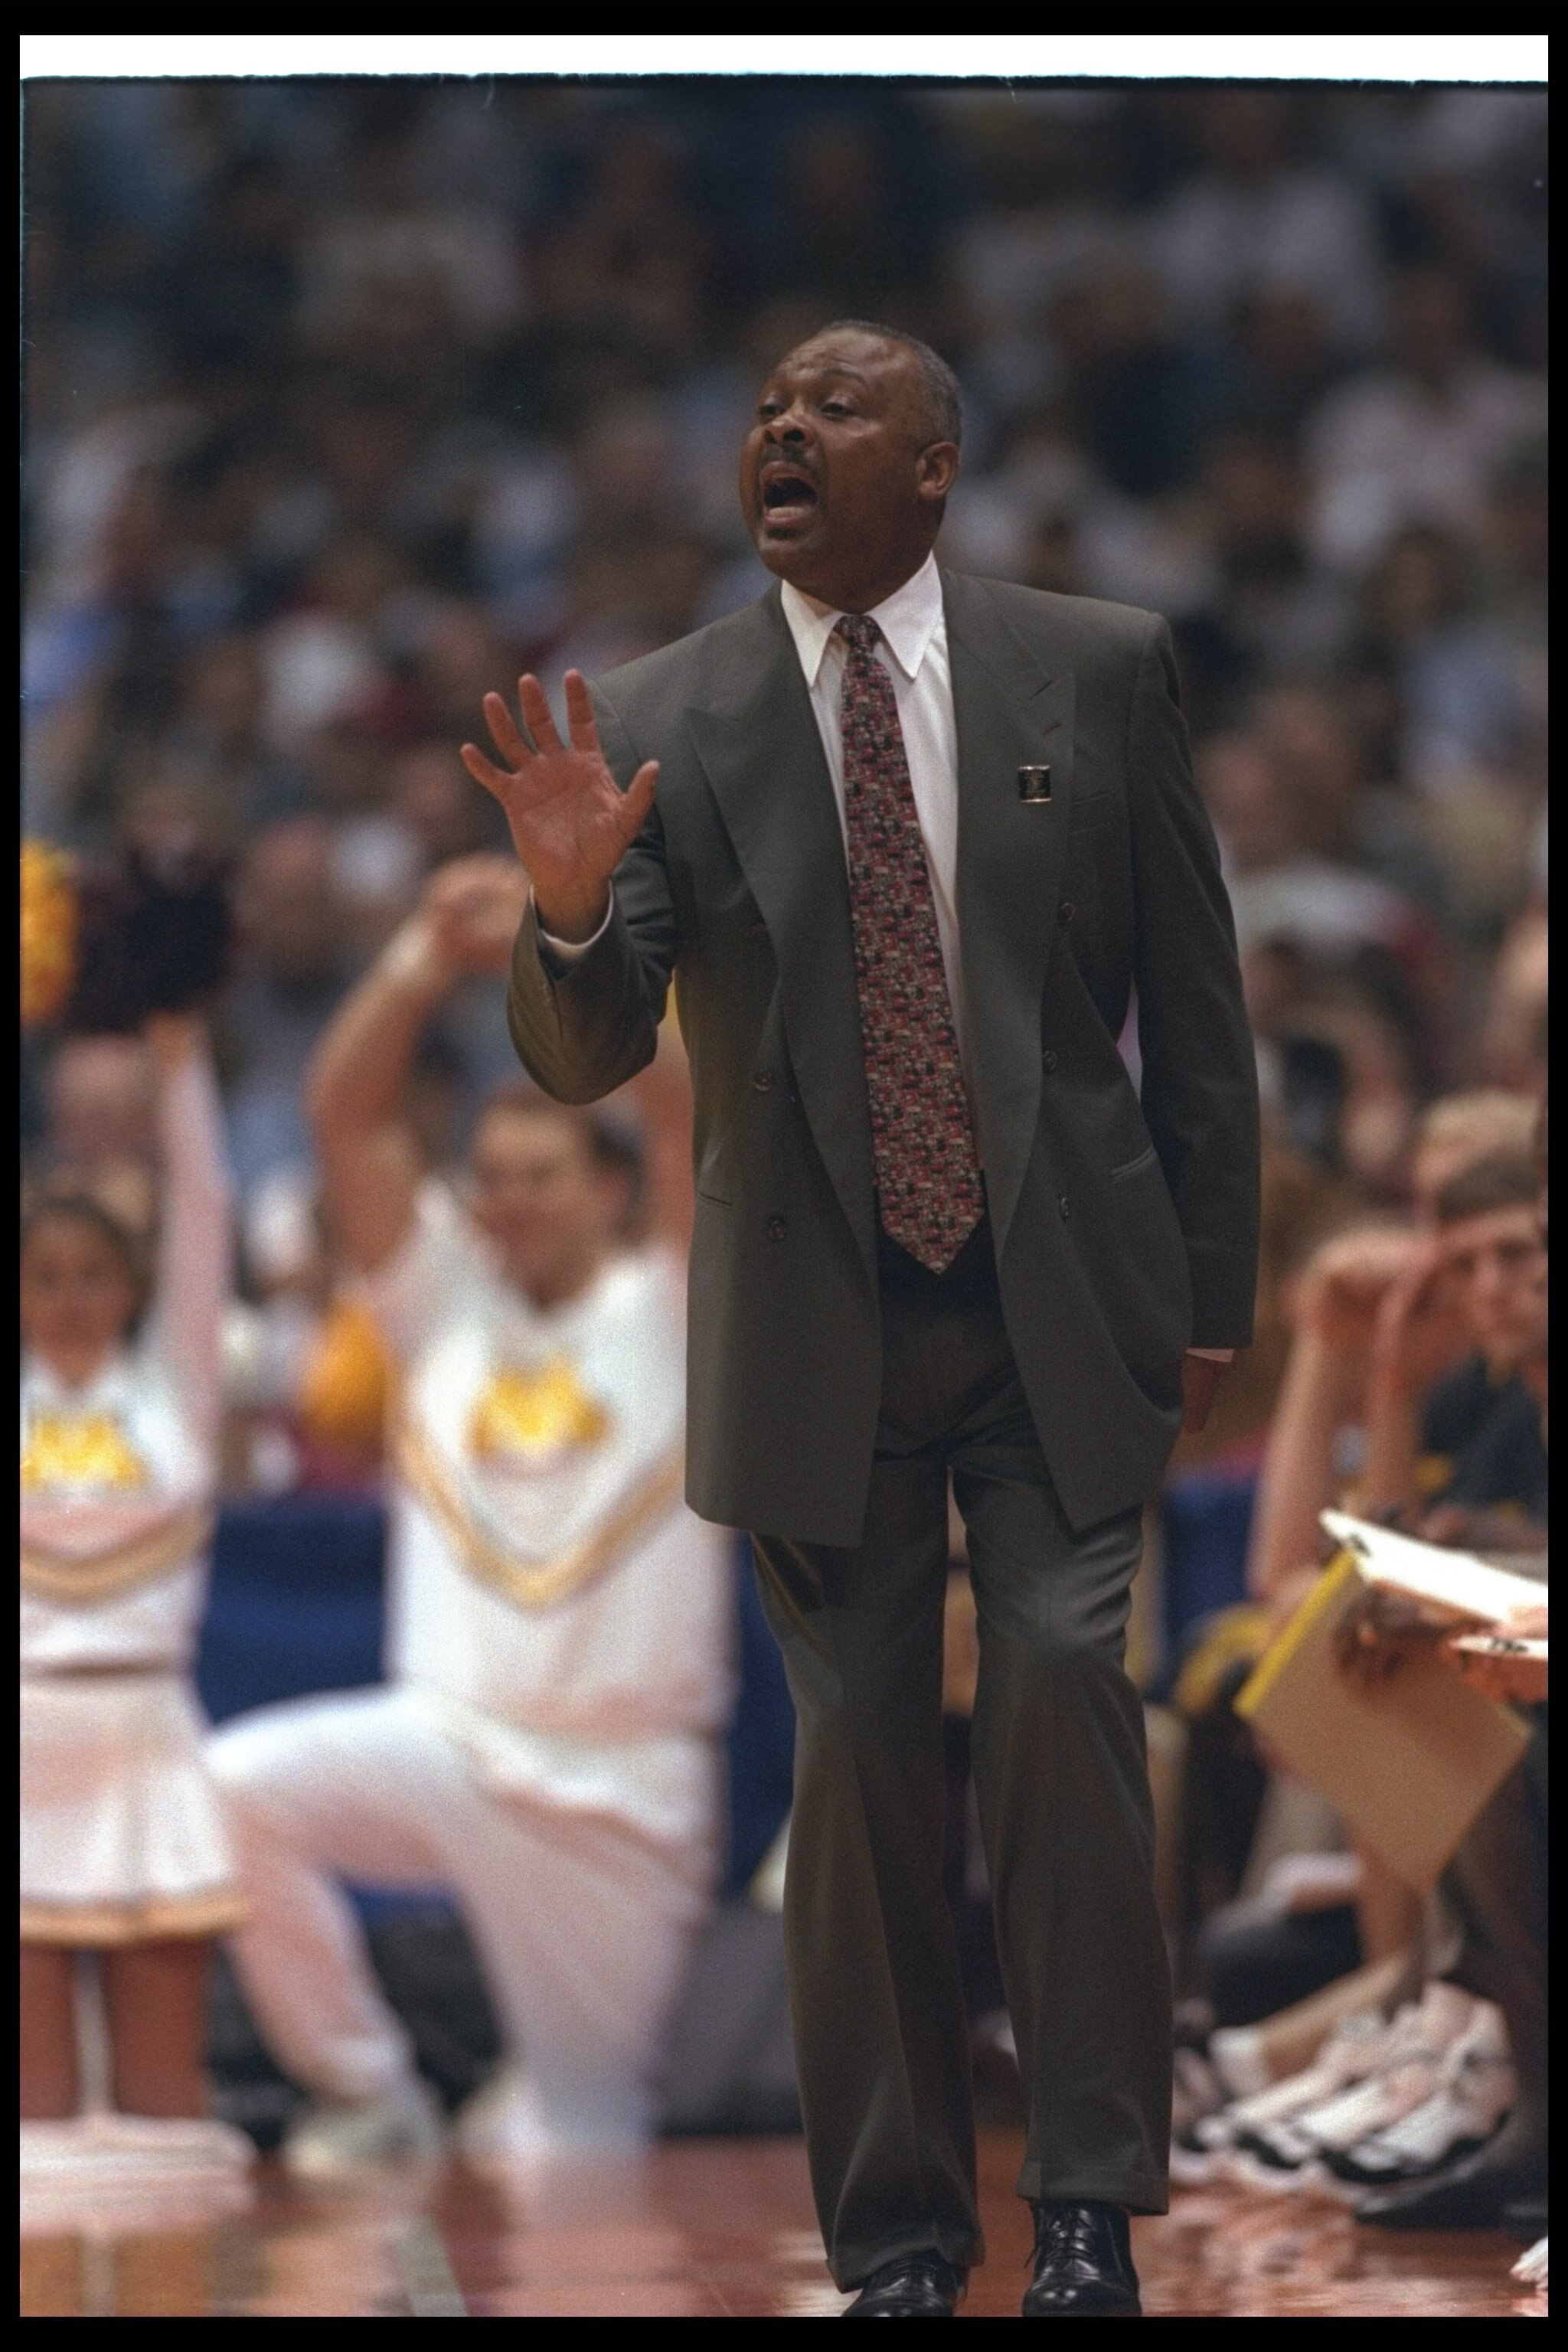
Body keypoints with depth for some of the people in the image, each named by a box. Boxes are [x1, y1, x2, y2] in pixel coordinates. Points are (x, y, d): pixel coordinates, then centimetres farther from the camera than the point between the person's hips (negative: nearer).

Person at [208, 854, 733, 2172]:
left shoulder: (668, 1310, 1)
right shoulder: (442, 1295, 9)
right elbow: (347, 1112, -2)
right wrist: (431, 958, -16)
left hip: (625, 1781, -2)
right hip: (444, 1742, 2)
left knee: (588, 2140, 0)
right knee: (237, 1788, -26)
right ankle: (370, 2099, -10)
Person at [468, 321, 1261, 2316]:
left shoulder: (1097, 673, 1)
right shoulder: (657, 723, 1)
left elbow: (1194, 1002, 7)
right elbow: (582, 1062, -4)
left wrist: (1211, 1290, 4)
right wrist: (572, 905, -25)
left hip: (1062, 1307, -1)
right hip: (820, 1330, 1)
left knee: (1063, 1681, -16)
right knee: (860, 1758, 3)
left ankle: (1092, 2205, -9)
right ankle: (897, 2239, 11)